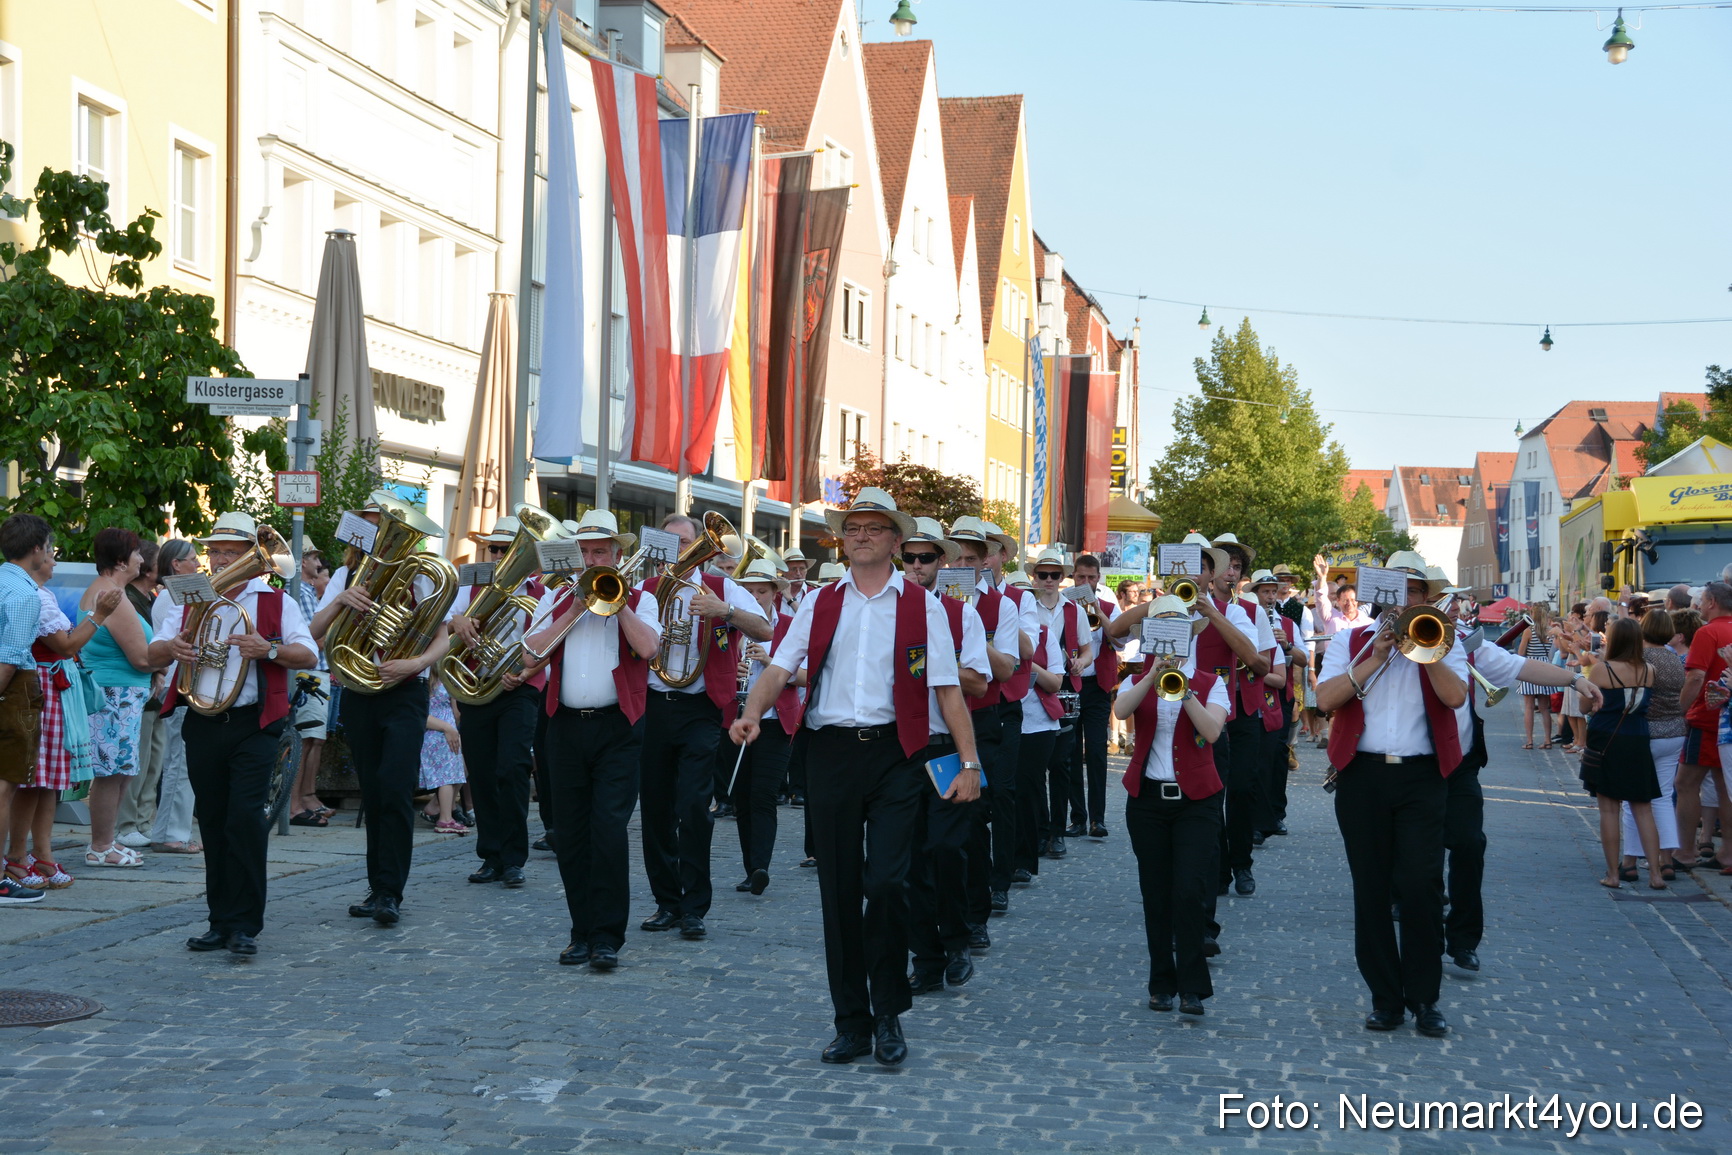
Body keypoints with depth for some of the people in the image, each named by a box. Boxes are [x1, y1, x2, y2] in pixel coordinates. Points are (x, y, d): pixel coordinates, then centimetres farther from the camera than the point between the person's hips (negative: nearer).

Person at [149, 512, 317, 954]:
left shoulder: (276, 602, 5)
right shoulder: (193, 602, 15)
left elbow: (309, 655, -2)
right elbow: (152, 656, 12)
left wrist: (268, 649, -21)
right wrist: (172, 647, -12)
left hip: (253, 725, -4)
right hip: (203, 724, 4)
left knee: (245, 819, -13)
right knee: (212, 824, 7)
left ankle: (245, 926, -7)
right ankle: (221, 921, 15)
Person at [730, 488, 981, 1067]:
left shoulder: (922, 606, 5)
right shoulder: (820, 604, 11)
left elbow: (948, 689, 3)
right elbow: (780, 669, 5)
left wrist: (970, 762, -4)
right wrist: (752, 712, -15)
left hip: (895, 754, -2)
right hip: (831, 753, 3)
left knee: (885, 882, -13)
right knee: (839, 889, 5)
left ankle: (888, 1013, 5)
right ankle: (851, 1021, 15)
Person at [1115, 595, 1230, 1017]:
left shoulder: (1211, 684, 5)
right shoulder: (1138, 682, 9)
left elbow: (1212, 731, -14)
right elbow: (1120, 710, -15)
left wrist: (1184, 689, -21)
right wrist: (1154, 676, -26)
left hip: (1197, 799, -2)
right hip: (1148, 796, 2)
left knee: (1190, 892, -13)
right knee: (1156, 895, 5)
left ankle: (1193, 987, -9)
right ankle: (1162, 984, 14)